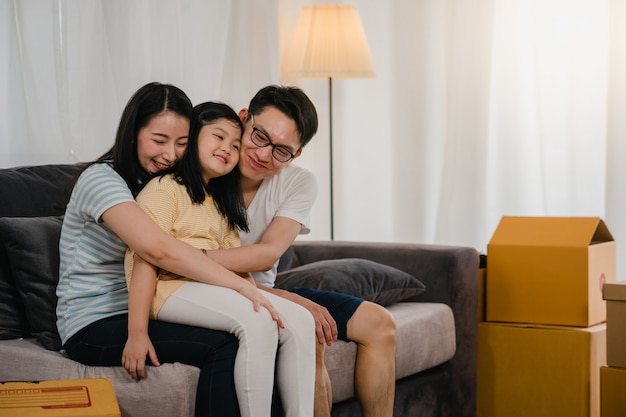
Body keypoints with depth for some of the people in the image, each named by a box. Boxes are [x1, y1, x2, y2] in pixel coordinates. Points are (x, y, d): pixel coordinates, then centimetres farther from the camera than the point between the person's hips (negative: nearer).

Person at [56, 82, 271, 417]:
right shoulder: (101, 179, -12)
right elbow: (159, 248, -29)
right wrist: (242, 285, -31)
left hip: (142, 316, 7)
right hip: (94, 327, -7)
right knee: (225, 345, -28)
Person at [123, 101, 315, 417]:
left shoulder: (219, 205, 27)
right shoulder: (165, 189, -2)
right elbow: (145, 259, -13)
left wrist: (263, 300, -2)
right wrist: (137, 333, -23)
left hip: (214, 289, 9)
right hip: (172, 288, -8)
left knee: (300, 321, -10)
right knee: (257, 322, -30)